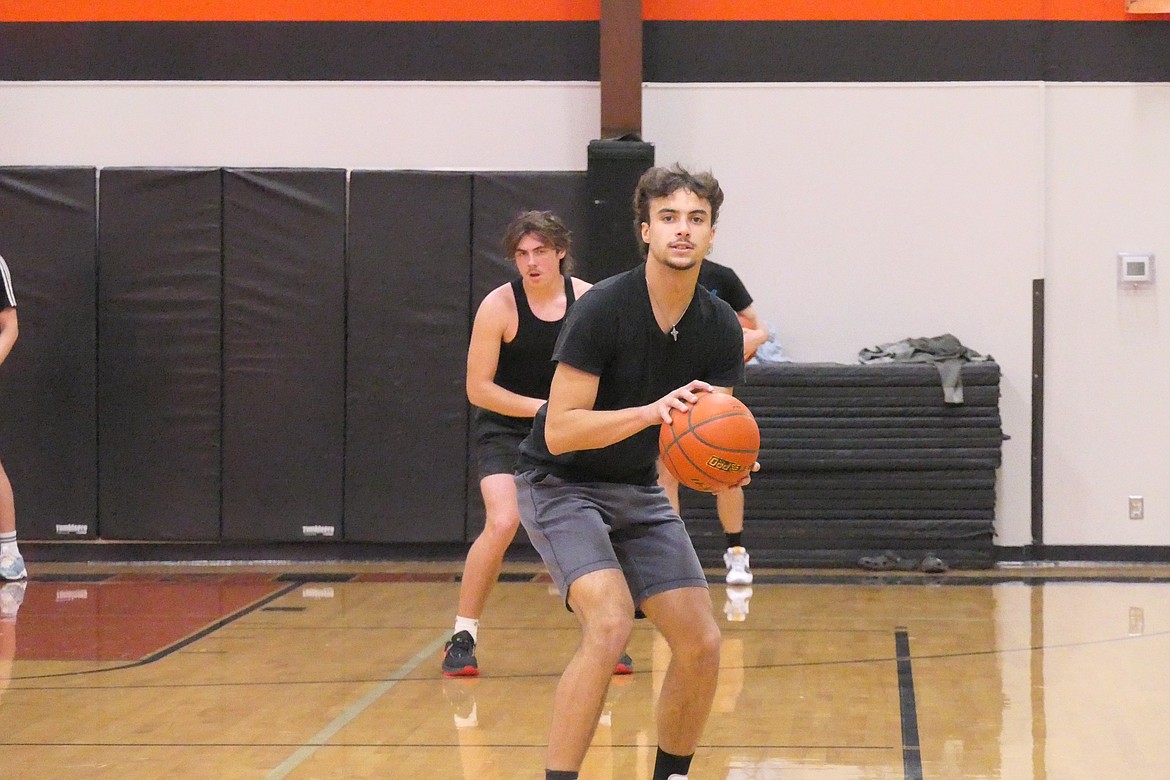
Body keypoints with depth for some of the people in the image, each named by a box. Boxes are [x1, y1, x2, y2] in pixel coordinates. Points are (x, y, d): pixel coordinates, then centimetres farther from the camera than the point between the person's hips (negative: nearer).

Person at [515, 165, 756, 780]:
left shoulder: (720, 328, -5)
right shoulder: (603, 309, -22)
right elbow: (559, 432, -25)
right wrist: (652, 411, -37)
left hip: (637, 491, 6)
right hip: (561, 485, -6)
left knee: (701, 643, -1)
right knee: (610, 622, -28)